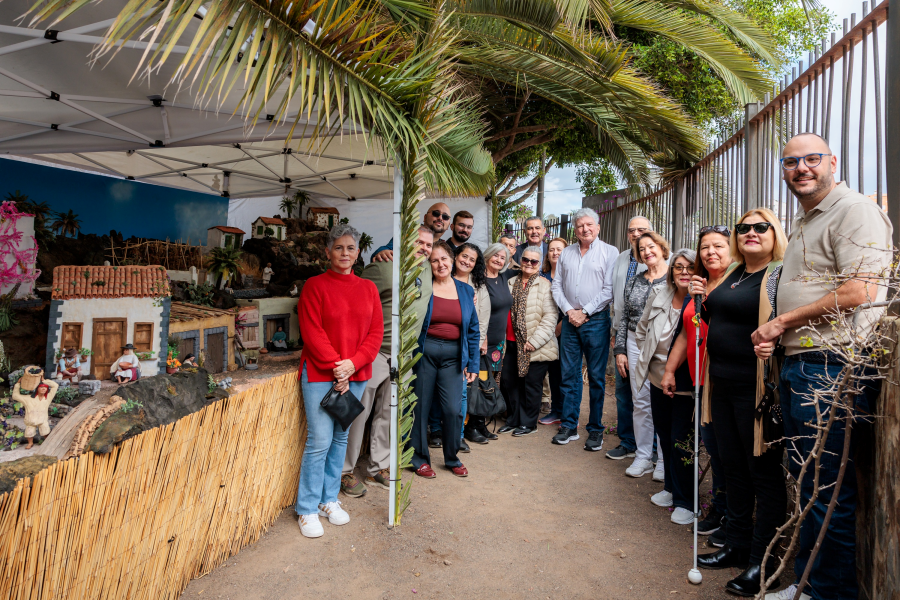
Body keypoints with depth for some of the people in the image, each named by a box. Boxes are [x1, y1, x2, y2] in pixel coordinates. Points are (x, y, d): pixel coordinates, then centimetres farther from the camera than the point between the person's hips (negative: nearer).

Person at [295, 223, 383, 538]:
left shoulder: (368, 288, 8)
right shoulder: (314, 286, -3)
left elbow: (376, 332, 4)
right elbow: (312, 333, -9)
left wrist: (352, 364, -9)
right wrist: (335, 368, -14)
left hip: (356, 375, 4)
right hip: (320, 374, -4)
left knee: (341, 438, 13)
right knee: (319, 441, -2)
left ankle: (329, 499, 29)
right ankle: (307, 509, 14)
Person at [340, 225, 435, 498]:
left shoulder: (426, 273, 11)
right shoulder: (382, 268, -12)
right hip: (374, 352, -7)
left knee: (388, 414, 15)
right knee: (359, 412, 2)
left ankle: (378, 468, 29)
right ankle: (346, 471, 17)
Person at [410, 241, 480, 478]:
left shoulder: (466, 291, 9)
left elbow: (473, 331, 11)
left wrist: (473, 364, 7)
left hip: (453, 355, 2)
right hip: (424, 351, -2)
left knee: (453, 409, -2)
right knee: (420, 407, 5)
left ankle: (452, 458, 21)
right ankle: (420, 458, 24)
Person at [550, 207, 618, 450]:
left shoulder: (609, 252, -1)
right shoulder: (566, 253, 12)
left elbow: (609, 289, -8)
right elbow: (557, 286, 10)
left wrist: (585, 312, -11)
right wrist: (569, 310, -4)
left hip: (596, 320, -4)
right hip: (570, 320, 4)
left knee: (596, 377, 3)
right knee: (569, 375, 8)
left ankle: (596, 430, 14)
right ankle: (569, 426, 18)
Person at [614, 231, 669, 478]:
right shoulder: (634, 282, 12)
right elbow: (624, 317, 12)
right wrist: (620, 349, 8)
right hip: (636, 344, 4)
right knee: (640, 402, 7)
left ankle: (665, 460, 15)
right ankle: (643, 457, 19)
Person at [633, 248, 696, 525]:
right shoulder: (658, 294, 1)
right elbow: (642, 329, 15)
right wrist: (646, 356, 15)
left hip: (685, 385, -5)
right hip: (658, 378, 6)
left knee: (682, 441, 2)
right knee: (664, 436, 19)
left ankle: (686, 501, 21)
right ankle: (671, 488, 39)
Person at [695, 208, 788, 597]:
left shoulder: (781, 275, -9)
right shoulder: (732, 274, 14)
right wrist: (703, 302, 7)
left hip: (756, 388, -8)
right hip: (723, 385, 8)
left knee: (763, 471, 5)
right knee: (734, 466, 17)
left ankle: (762, 562, 19)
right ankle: (737, 545, 33)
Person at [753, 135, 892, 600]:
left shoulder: (855, 211, -9)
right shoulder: (803, 222, 21)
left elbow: (859, 292, -20)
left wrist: (782, 322, -12)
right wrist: (775, 334, 9)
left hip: (834, 368, -10)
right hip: (797, 365, 10)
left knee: (827, 488, -2)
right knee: (805, 480, 17)